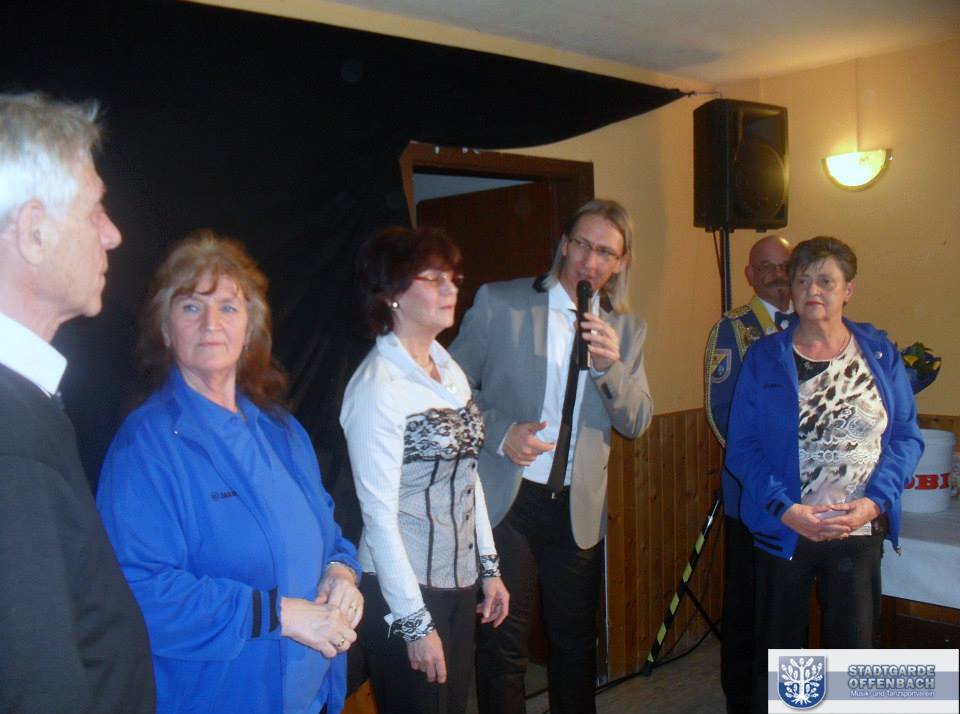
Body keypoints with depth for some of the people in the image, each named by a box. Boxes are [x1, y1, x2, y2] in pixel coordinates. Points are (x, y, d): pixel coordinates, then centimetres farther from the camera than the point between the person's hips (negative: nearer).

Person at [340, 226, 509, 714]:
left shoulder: (446, 366, 4)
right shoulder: (377, 386, -18)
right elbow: (379, 514, -18)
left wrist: (488, 567, 11)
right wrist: (415, 622, -15)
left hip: (459, 582, 7)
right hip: (404, 590, -7)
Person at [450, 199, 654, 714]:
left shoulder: (626, 329, 7)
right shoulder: (498, 303, -4)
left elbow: (637, 422, 2)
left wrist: (610, 366, -16)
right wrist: (500, 432, -17)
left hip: (578, 508, 4)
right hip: (505, 498, -3)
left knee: (575, 641, 16)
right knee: (503, 643, 4)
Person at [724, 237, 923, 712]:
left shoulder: (880, 353, 1)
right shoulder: (765, 358, -2)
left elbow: (906, 437, 2)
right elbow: (742, 446, -6)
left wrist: (875, 501, -12)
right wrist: (785, 508, -17)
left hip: (859, 530, 1)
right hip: (784, 530, -1)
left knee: (854, 648, 10)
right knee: (779, 649, 13)